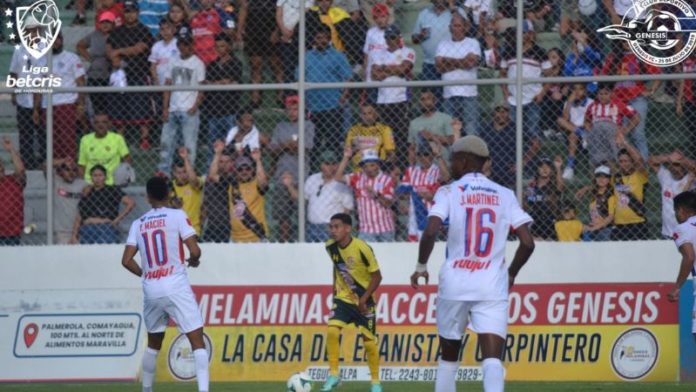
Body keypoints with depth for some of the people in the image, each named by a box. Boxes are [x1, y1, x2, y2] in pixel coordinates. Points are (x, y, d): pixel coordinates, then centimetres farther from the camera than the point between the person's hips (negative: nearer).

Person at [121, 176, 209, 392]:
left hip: (150, 290, 4)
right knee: (197, 340, -6)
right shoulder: (177, 216, -3)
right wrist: (193, 261, 13)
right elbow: (194, 250, -10)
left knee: (154, 343, 23)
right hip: (176, 285, -4)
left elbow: (126, 261, 4)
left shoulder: (138, 224, 8)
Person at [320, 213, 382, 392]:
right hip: (343, 298, 4)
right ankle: (333, 375, -6)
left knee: (369, 341, 1)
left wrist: (364, 298, -21)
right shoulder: (331, 247, -6)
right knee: (332, 330, -18)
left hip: (364, 301, -4)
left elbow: (376, 276, -15)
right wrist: (335, 287, 9)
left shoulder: (362, 249, -23)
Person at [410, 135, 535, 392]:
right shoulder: (505, 196, 8)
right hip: (493, 284, 0)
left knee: (449, 354, 18)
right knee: (493, 358, -10)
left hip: (455, 283, 0)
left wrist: (421, 266, 2)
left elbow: (430, 232, -14)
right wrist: (511, 275, 17)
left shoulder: (449, 192, 1)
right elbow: (527, 243, 1)